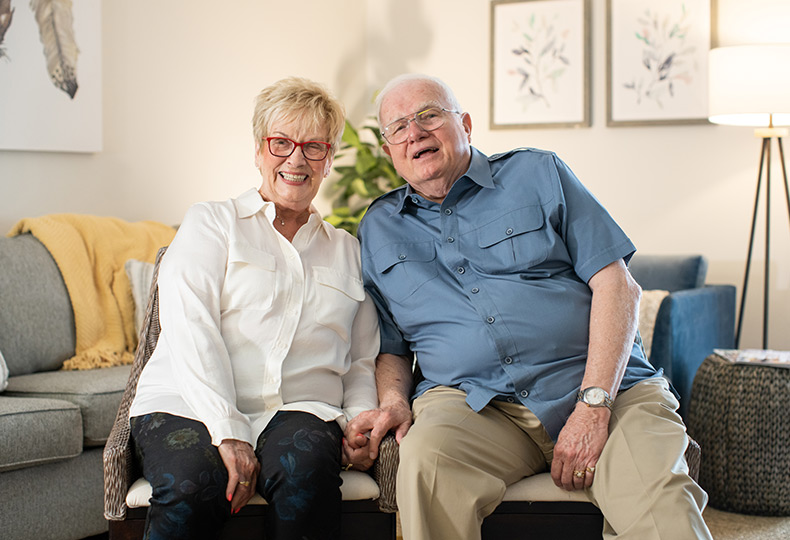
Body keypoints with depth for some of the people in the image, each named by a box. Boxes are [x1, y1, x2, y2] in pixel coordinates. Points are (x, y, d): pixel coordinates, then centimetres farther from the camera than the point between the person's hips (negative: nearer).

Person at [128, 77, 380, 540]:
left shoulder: (349, 252, 24)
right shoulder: (210, 223, 13)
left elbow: (362, 360, 25)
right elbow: (190, 331, -2)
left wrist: (360, 418, 1)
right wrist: (228, 433, -16)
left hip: (299, 411, 2)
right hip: (190, 407, -2)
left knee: (309, 466, -35)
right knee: (191, 488, -36)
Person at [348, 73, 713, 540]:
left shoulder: (537, 174, 11)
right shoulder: (379, 230, 19)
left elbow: (617, 286, 2)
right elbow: (391, 348, 21)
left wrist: (594, 405, -11)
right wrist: (393, 402, -4)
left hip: (597, 384, -1)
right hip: (472, 399, 2)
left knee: (659, 497, -33)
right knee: (425, 465, -34)